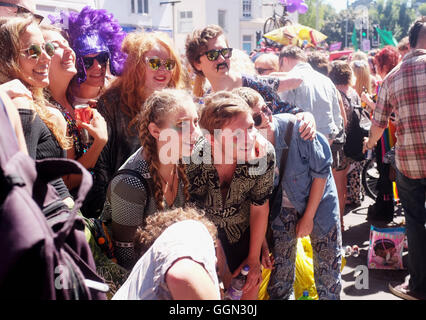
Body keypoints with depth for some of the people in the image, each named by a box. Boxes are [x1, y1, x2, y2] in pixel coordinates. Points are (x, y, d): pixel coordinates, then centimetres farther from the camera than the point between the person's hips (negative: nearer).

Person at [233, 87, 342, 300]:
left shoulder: (294, 127, -27)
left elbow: (321, 171, -14)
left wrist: (308, 217, -10)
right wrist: (262, 240, -2)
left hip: (318, 200, -1)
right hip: (282, 206, 1)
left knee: (328, 269, 7)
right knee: (279, 272, 3)